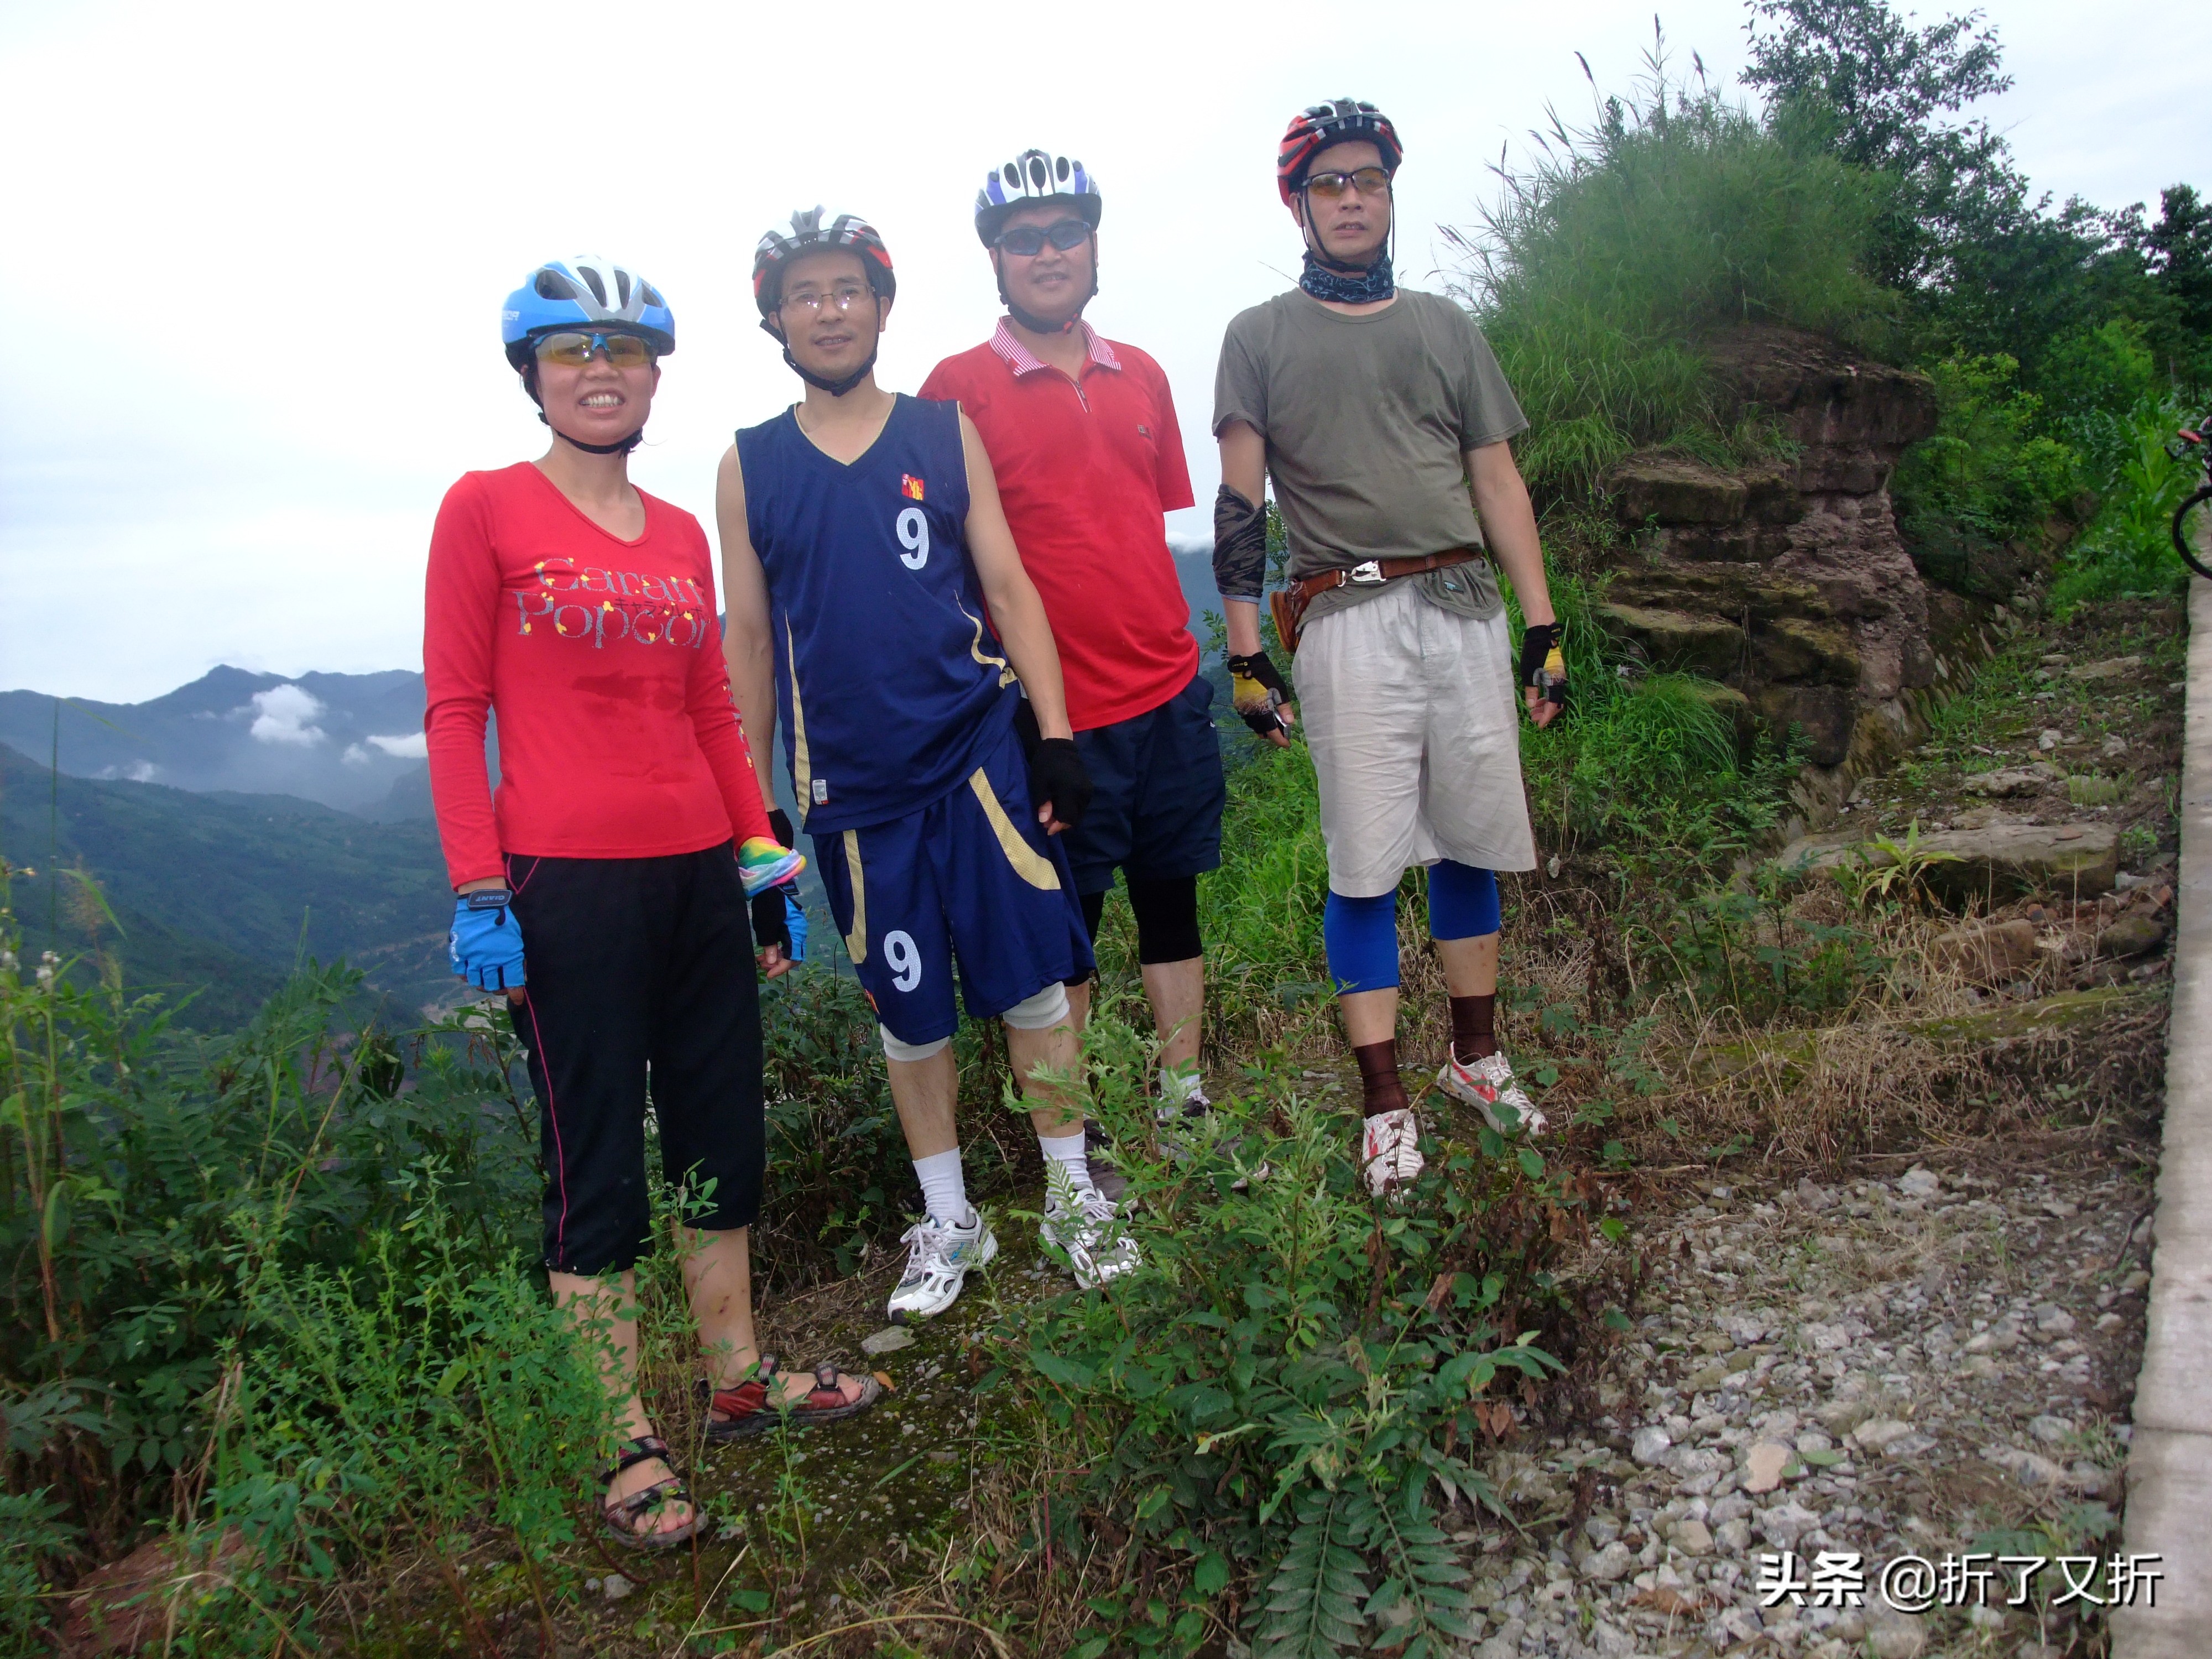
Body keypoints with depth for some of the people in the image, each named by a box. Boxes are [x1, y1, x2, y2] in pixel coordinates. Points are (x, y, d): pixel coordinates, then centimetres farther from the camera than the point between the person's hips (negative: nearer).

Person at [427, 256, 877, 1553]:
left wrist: (763, 852, 11)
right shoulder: (486, 509, -1)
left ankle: (742, 1380, 31)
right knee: (599, 1172, 2)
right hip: (568, 887, -5)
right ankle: (629, 1445, 15)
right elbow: (454, 711, -4)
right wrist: (478, 892, -10)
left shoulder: (682, 536, 13)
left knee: (724, 1144, 14)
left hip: (697, 879, 6)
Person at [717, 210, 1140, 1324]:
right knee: (908, 1010, 9)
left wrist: (1056, 733, -3)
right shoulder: (749, 467, 7)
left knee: (1034, 979, 1)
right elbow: (748, 636, 8)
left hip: (979, 751, 0)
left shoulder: (946, 434, 6)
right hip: (851, 780, 1)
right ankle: (948, 1223, 25)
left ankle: (1072, 1196, 19)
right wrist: (750, 799, 6)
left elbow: (1008, 587, 5)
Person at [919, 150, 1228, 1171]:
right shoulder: (959, 387, -4)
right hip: (1057, 709, -4)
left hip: (1170, 689, 5)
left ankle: (1185, 1102, 27)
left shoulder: (1142, 377, 12)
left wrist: (1188, 644, 16)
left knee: (1172, 900, 12)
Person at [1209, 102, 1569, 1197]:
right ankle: (1384, 1101, 6)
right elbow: (1238, 503, 3)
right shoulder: (1260, 337, 8)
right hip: (1349, 623, -3)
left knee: (1469, 842, 8)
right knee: (1365, 865, -3)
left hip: (1464, 610, 3)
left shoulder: (1444, 326, 17)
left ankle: (1475, 1056, 25)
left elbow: (1498, 482, 15)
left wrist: (1542, 627, 9)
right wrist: (1244, 652, -5)